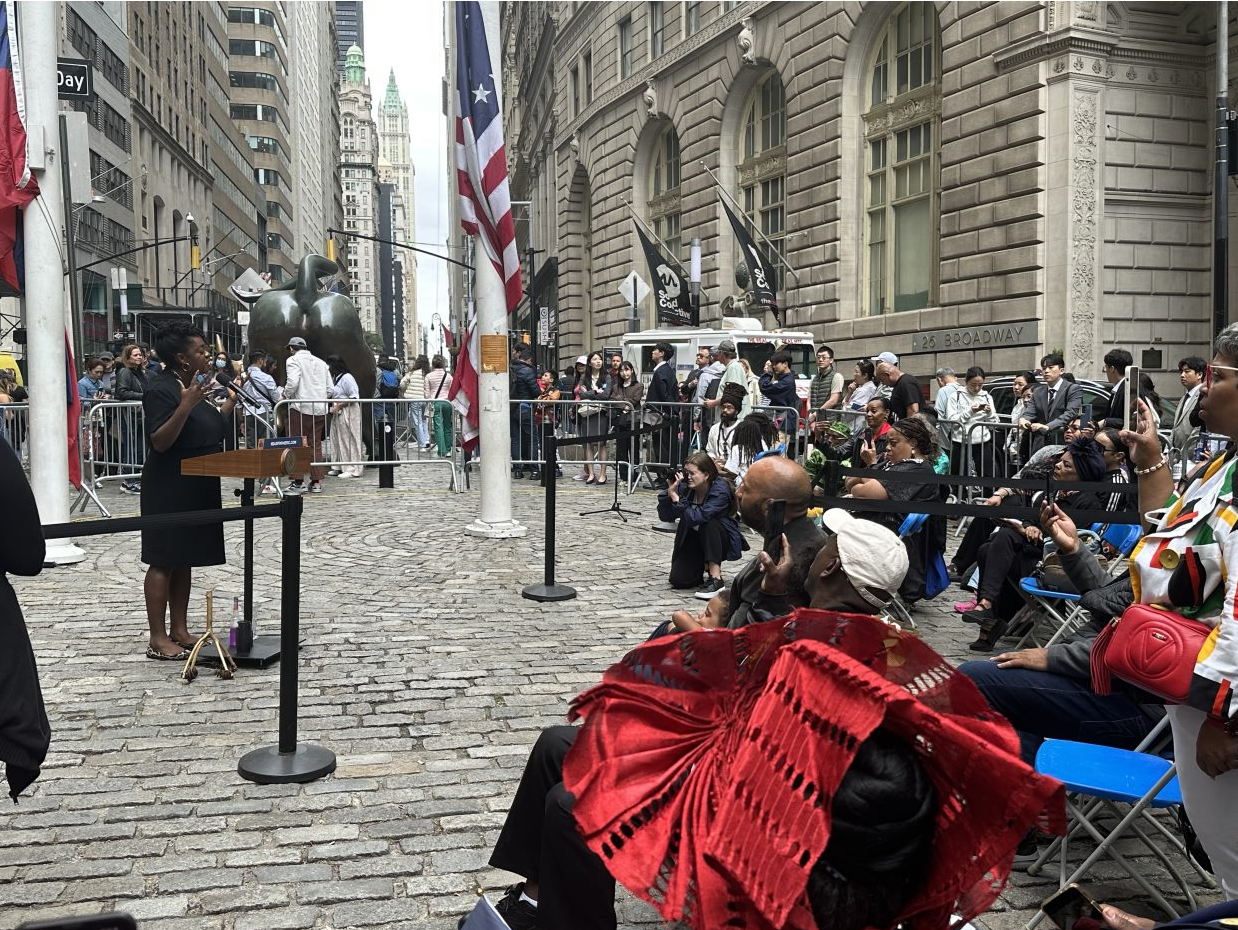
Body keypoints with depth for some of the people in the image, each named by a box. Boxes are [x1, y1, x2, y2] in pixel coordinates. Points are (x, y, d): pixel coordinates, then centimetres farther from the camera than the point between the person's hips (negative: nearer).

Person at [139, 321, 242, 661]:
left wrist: (232, 400, 15)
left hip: (197, 489, 9)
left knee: (184, 560, 12)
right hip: (169, 490, -9)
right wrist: (186, 405, -33)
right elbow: (160, 441, -23)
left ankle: (179, 630, 20)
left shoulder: (194, 384, 11)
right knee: (163, 562, -4)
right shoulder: (160, 389, -16)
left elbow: (209, 427, 21)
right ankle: (158, 639, 2)